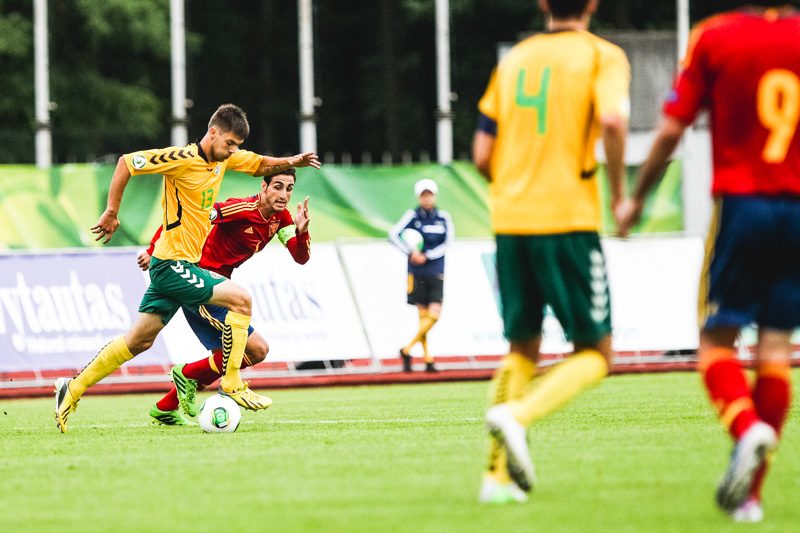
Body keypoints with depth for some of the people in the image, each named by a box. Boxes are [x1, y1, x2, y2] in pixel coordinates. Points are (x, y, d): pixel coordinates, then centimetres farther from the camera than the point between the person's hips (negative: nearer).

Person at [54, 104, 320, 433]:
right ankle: (231, 386, -10)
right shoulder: (183, 159, -17)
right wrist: (111, 212, -11)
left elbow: (260, 164, 24)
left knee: (139, 341, 10)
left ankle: (72, 390, 17)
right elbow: (127, 162, -14)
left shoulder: (225, 156, 8)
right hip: (172, 264, -9)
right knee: (240, 299, -16)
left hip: (184, 266, 9)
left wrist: (290, 162, 5)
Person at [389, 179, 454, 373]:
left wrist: (426, 257, -8)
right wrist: (410, 252, -15)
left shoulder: (443, 217, 5)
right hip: (417, 274, -2)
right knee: (423, 315, -4)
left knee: (434, 315, -8)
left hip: (436, 273, 2)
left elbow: (447, 242, 1)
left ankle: (407, 350, 2)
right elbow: (393, 235, -4)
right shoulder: (412, 215, 0)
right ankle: (427, 358, 3)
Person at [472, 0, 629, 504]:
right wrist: (619, 192, -8)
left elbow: (483, 156, 11)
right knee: (595, 353, 5)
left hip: (510, 222, 5)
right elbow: (612, 120, -21)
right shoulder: (603, 55, -1)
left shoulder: (514, 59, 14)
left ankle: (498, 475, 8)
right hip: (569, 220, -5)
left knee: (522, 348, 18)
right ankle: (517, 415, -21)